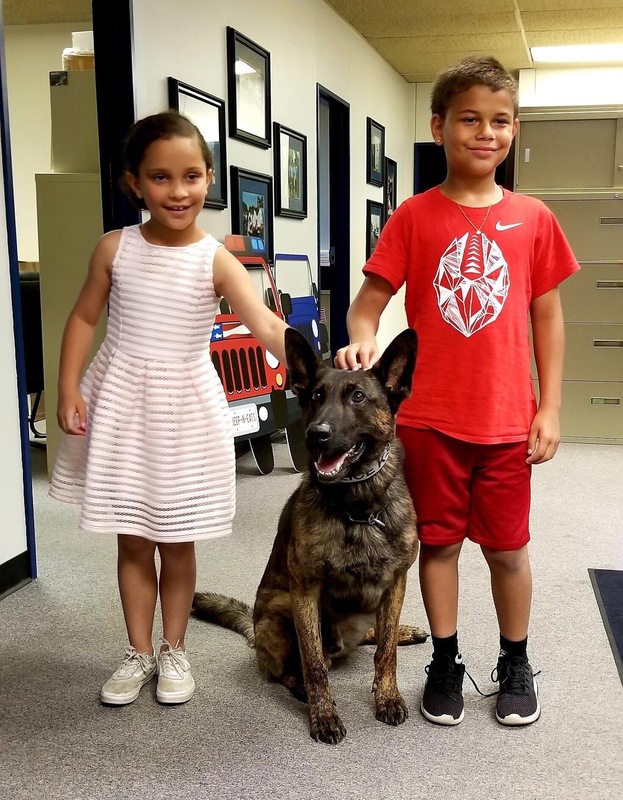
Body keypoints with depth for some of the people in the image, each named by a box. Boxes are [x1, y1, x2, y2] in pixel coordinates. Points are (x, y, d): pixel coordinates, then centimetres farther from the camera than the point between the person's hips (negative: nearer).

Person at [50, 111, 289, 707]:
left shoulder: (216, 261, -11)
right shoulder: (115, 248, -3)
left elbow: (268, 328, -22)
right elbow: (84, 318, 5)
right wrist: (68, 388, -4)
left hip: (184, 407, -1)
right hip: (121, 402, 2)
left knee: (177, 540, 10)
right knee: (132, 540, 12)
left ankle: (173, 650, 31)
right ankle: (138, 652, 29)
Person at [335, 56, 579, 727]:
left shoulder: (533, 220, 1)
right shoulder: (414, 217, -2)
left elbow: (547, 316, 5)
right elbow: (368, 301, -2)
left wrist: (549, 408, 2)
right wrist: (362, 341, -24)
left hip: (508, 420, 1)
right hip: (429, 417, 0)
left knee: (507, 546, 13)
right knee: (438, 540, 12)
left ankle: (515, 664, 34)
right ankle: (445, 661, 31)